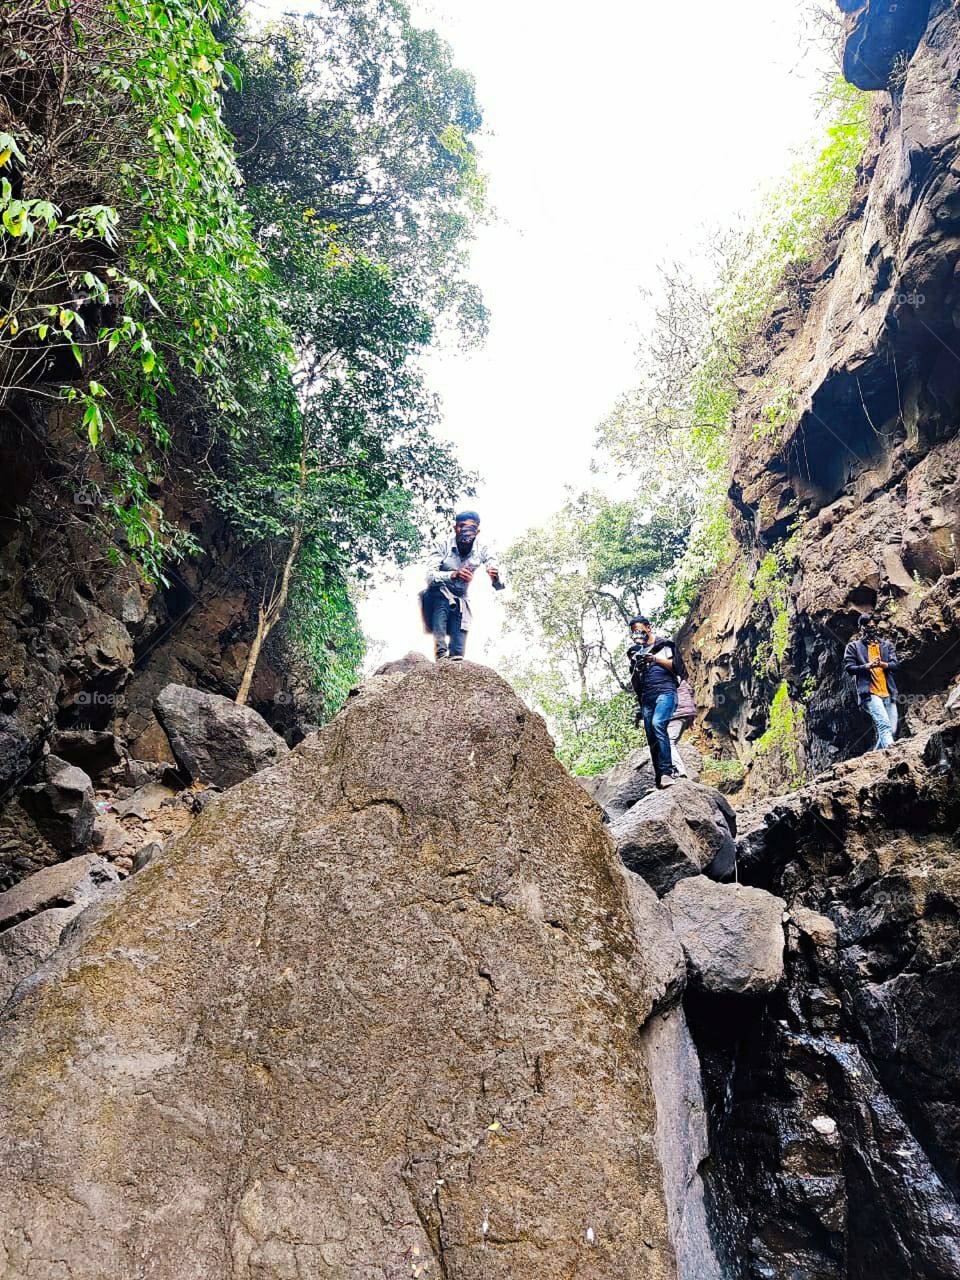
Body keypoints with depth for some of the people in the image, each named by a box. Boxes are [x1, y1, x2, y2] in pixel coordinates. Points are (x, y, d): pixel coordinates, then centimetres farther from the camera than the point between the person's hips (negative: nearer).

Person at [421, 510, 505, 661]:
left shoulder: (483, 551, -17)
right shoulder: (444, 546, -22)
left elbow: (499, 585, -24)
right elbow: (430, 576, -32)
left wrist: (496, 577, -49)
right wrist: (453, 575, -52)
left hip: (460, 600, 3)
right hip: (437, 596, -2)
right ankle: (441, 654, -37)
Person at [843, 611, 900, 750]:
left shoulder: (887, 645, 19)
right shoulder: (853, 646, 8)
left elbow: (895, 665, 6)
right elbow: (849, 668, -1)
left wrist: (882, 664, -16)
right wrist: (868, 666, -17)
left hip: (889, 693, 5)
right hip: (869, 693, -5)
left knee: (892, 730, 2)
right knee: (885, 725, -24)